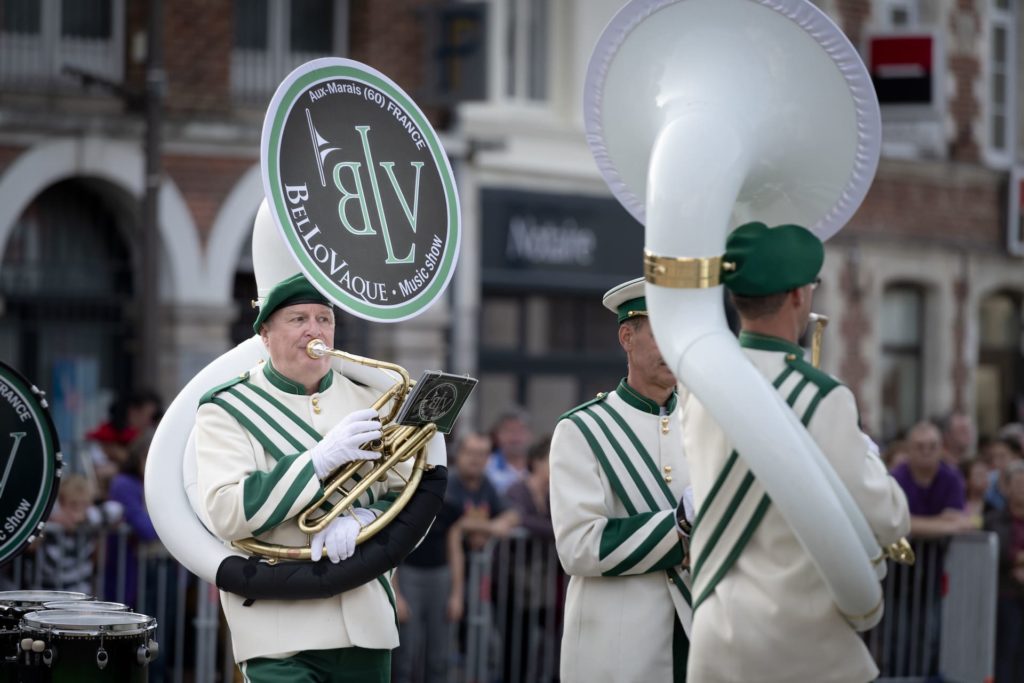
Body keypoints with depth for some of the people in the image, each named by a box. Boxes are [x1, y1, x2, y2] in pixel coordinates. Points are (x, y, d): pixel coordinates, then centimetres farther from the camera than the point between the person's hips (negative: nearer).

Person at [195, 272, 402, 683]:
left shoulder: (369, 402, 11)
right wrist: (320, 460, -21)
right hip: (279, 632, -4)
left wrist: (360, 519, -13)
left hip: (367, 625, 4)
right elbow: (225, 514, -15)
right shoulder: (225, 411, -2)